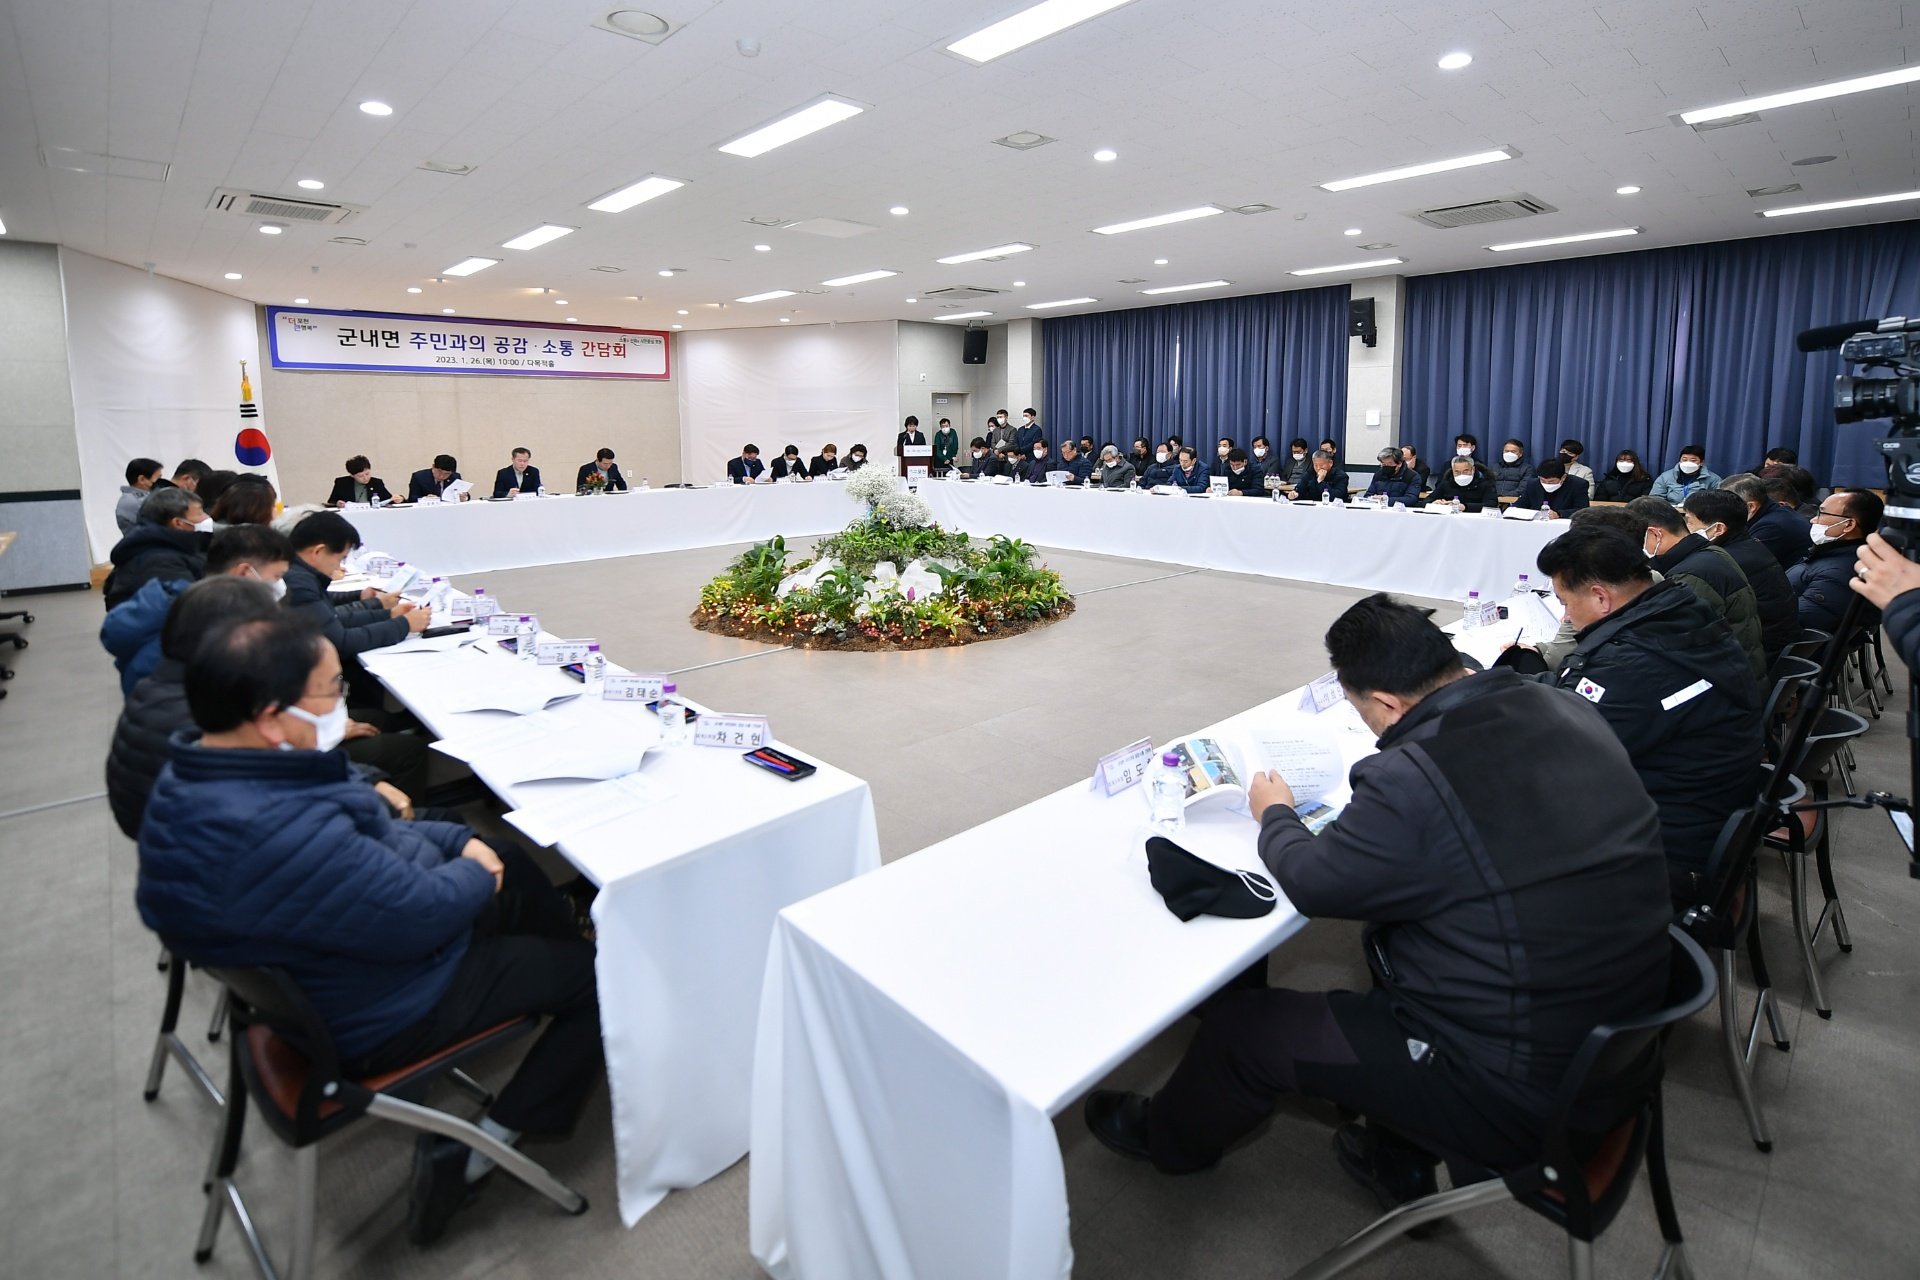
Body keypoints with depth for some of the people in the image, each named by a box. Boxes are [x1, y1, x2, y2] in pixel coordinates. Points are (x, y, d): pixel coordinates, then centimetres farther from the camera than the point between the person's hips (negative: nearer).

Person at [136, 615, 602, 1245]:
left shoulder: (206, 775, -7)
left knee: (515, 864, 22)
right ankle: (476, 1153, 10)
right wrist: (474, 873, -10)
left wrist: (461, 840, -2)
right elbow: (422, 916, -30)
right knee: (597, 977, 1)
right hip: (379, 1014, -9)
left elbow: (368, 837, 7)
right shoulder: (276, 833, -40)